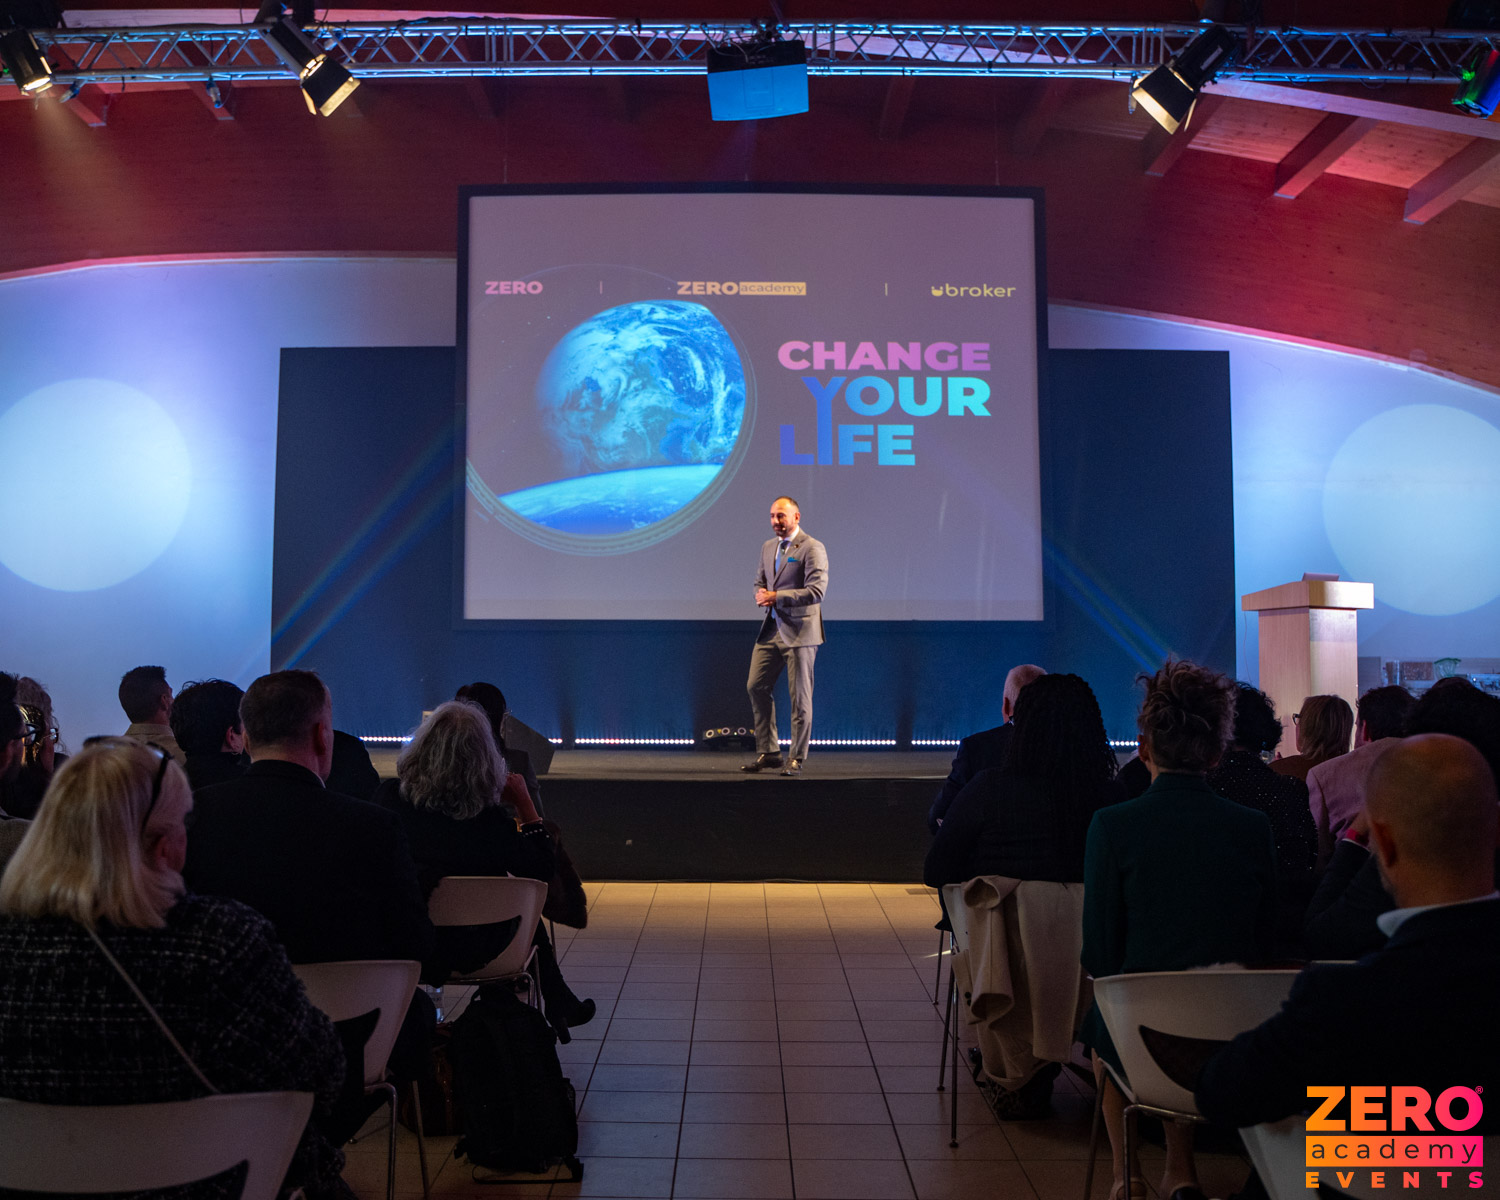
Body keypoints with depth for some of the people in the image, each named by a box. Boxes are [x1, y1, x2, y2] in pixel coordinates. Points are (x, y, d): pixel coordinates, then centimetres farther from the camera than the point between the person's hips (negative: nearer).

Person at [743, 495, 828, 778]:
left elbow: (816, 591, -18)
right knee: (756, 687, 4)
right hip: (771, 629, 7)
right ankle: (768, 753, 15)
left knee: (800, 697, 0)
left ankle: (796, 759, 10)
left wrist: (777, 596, -19)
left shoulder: (812, 548, -9)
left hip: (800, 632, -7)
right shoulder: (768, 547, 15)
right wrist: (761, 594, 0)